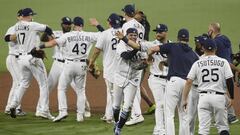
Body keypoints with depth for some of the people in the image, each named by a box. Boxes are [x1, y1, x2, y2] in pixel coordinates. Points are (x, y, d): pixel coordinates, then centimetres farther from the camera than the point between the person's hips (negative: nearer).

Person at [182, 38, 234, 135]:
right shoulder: (223, 62, 1)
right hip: (219, 97, -1)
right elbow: (229, 81, -3)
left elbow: (189, 82, 1)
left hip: (204, 97, 1)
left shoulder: (197, 63, 5)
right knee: (223, 127, 8)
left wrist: (184, 99, 4)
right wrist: (231, 98, 5)